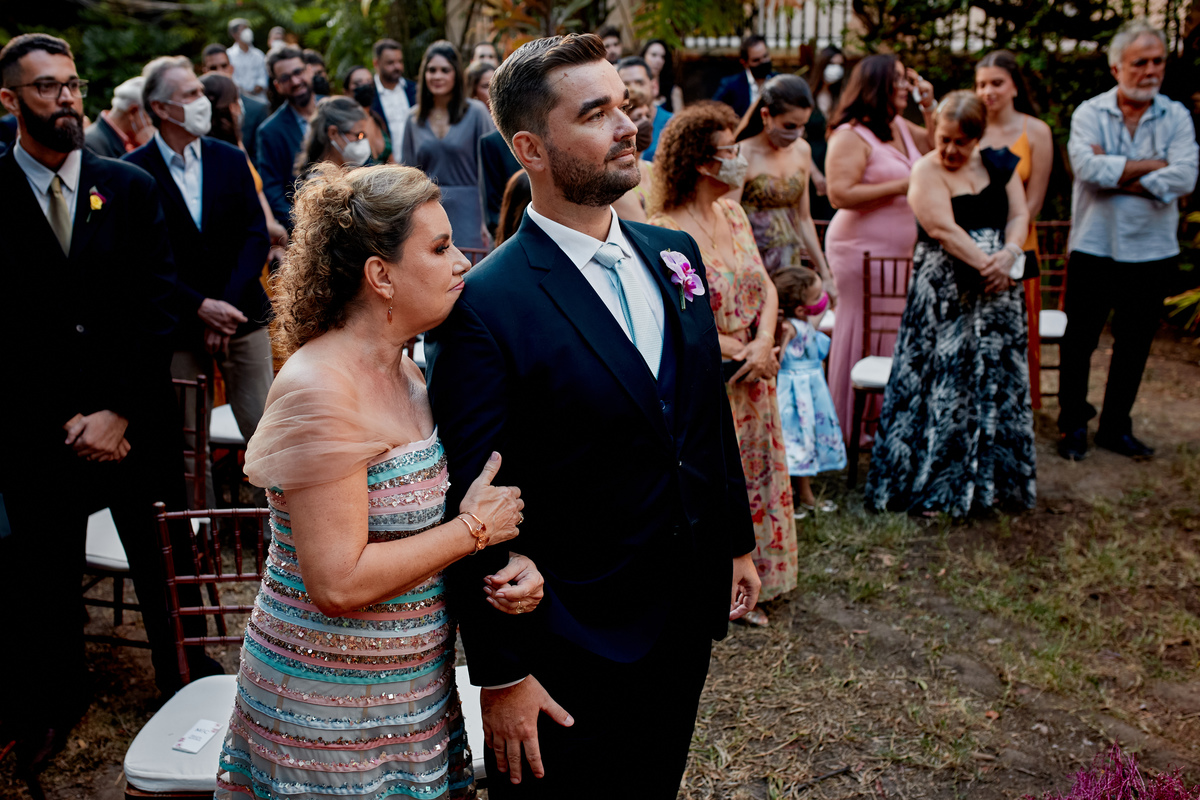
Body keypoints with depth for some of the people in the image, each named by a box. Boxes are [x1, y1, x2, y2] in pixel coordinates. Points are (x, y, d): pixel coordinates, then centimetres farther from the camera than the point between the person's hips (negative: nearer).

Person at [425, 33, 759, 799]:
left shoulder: (674, 253, 2)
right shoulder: (484, 305, -20)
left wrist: (737, 540, 14)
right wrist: (501, 676, -14)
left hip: (689, 618, 7)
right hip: (571, 655, -6)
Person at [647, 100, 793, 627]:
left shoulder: (733, 214, 6)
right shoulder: (664, 232, -18)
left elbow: (765, 287, 7)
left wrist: (764, 345, -11)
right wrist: (739, 352, -17)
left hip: (750, 383, 8)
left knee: (753, 479, 15)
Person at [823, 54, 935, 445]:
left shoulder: (900, 127, 13)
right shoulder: (851, 136, -13)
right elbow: (840, 194, -22)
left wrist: (930, 108, 11)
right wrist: (900, 186, -19)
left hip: (901, 251, 8)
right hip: (863, 250, -8)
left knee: (894, 333, 10)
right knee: (861, 333, -2)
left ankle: (879, 418, 22)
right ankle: (846, 427, 10)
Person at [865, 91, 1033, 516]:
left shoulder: (998, 165, 11)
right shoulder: (926, 171, -5)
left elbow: (1019, 214, 6)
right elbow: (944, 230, -16)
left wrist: (1008, 256, -13)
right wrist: (985, 265, -20)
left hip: (998, 289, 5)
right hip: (946, 293, -5)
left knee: (998, 379, 9)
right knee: (945, 379, -5)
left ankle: (992, 478, 23)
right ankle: (934, 485, 5)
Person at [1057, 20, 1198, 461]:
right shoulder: (1089, 113, -3)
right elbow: (1087, 166, -22)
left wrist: (1118, 175, -16)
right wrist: (1154, 165, -14)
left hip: (1152, 252, 2)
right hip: (1094, 247, -2)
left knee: (1134, 346, 11)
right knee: (1079, 341, 5)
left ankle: (1116, 427, 25)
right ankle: (1073, 425, 19)